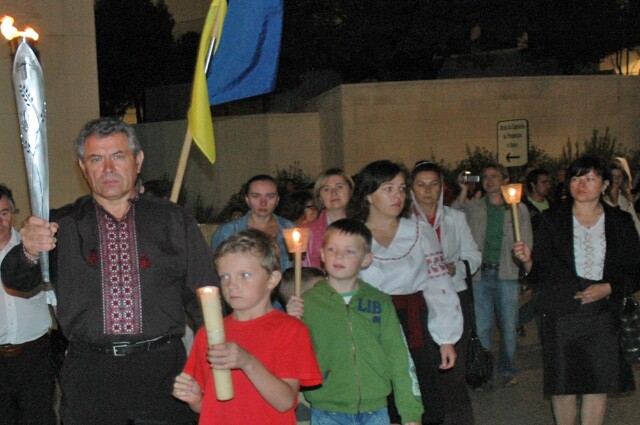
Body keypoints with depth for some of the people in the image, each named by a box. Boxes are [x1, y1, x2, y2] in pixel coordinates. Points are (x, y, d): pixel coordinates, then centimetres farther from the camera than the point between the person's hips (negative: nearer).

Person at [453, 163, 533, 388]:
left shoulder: (519, 209, 5)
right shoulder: (473, 207, 6)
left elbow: (527, 244, 8)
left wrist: (523, 259, -3)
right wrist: (463, 193, -8)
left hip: (507, 275, 0)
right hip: (480, 275, 0)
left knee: (509, 327, 7)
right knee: (481, 328, 5)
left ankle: (508, 370, 25)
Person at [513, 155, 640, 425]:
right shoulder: (552, 221, 4)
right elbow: (540, 274, 2)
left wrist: (608, 288, -11)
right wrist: (527, 260, -18)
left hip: (602, 315, 1)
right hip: (560, 316, -1)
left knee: (598, 385, 3)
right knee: (563, 386, 4)